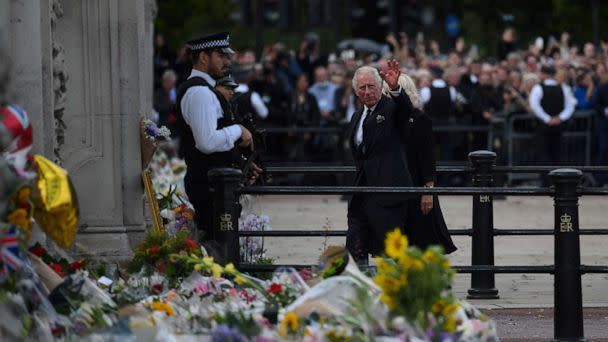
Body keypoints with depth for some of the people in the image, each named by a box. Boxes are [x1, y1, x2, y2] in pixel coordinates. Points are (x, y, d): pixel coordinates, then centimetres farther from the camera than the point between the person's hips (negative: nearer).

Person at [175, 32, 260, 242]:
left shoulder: (202, 89, 19)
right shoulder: (200, 92, -15)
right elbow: (208, 142, -25)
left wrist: (238, 164, 17)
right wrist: (238, 130, -11)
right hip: (208, 183, -11)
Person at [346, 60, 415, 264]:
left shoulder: (391, 108, -3)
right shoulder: (357, 117, 18)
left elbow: (406, 108, -28)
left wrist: (395, 88, -46)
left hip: (388, 192, -7)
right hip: (362, 193, 7)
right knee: (355, 250, 4)